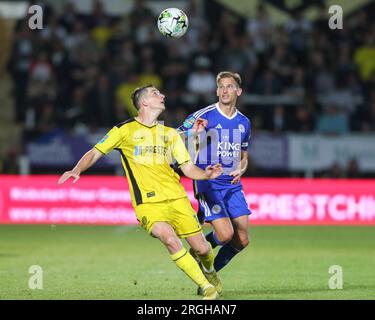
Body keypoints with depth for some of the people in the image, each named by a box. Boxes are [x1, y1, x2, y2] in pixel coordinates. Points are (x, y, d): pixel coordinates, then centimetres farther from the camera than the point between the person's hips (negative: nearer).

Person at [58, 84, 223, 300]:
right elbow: (95, 153, 7)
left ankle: (210, 271, 37)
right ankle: (206, 287, -18)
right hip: (147, 202, -4)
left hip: (176, 198, 4)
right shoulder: (125, 130, 3)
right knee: (170, 239, -28)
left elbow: (188, 168, 13)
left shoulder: (170, 133, 15)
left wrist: (207, 174, -8)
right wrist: (77, 170, -12)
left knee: (201, 248, -1)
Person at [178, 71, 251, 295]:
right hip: (208, 184, -6)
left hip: (232, 185, 6)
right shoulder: (204, 116, -7)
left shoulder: (244, 123, 11)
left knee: (242, 240, -1)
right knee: (225, 234, -18)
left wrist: (241, 170, 0)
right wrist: (192, 131, -31)